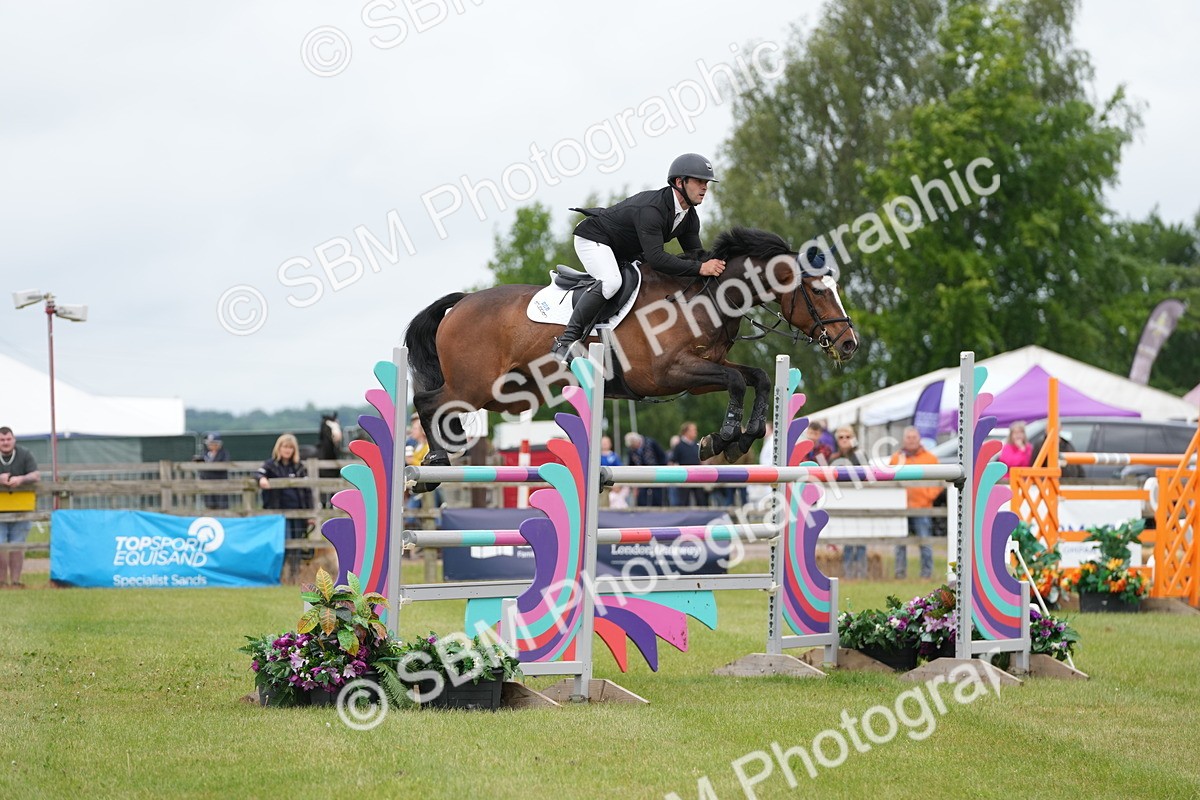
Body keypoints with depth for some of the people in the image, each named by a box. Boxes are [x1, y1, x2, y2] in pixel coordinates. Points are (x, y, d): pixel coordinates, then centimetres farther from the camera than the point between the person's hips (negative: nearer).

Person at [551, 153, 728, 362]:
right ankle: (565, 343, -34)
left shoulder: (689, 217, -4)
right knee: (611, 282, -35)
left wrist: (712, 265, -23)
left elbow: (695, 255, 0)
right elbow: (655, 257, -42)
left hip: (624, 254, 10)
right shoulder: (651, 209, -35)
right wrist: (699, 268, -45)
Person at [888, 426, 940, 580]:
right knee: (900, 542, 2)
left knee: (925, 543, -4)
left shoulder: (930, 458, 7)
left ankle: (927, 572, 1)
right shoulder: (896, 458, 13)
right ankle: (900, 571, 7)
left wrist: (928, 495, -7)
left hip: (922, 508, -2)